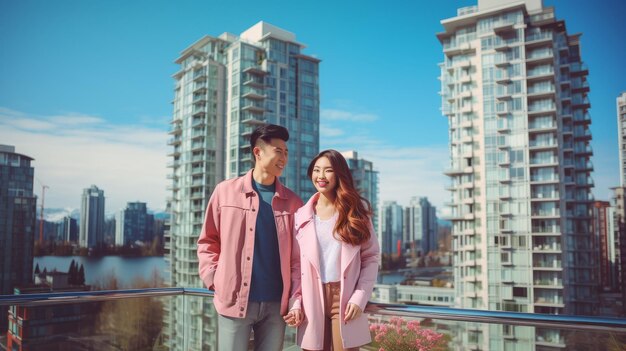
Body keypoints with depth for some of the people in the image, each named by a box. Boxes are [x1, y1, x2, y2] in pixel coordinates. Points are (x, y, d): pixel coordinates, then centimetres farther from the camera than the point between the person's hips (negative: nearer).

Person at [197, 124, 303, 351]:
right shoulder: (226, 191, 2)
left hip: (276, 304, 2)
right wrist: (214, 279, -4)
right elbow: (208, 241, 7)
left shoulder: (292, 201, 6)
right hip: (234, 301, -2)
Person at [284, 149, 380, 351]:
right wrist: (296, 302, -4)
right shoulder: (301, 215, 6)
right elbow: (295, 264, 6)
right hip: (312, 303, 1)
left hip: (345, 299, -1)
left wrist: (360, 297, -9)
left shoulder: (357, 211, 4)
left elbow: (371, 257, 2)